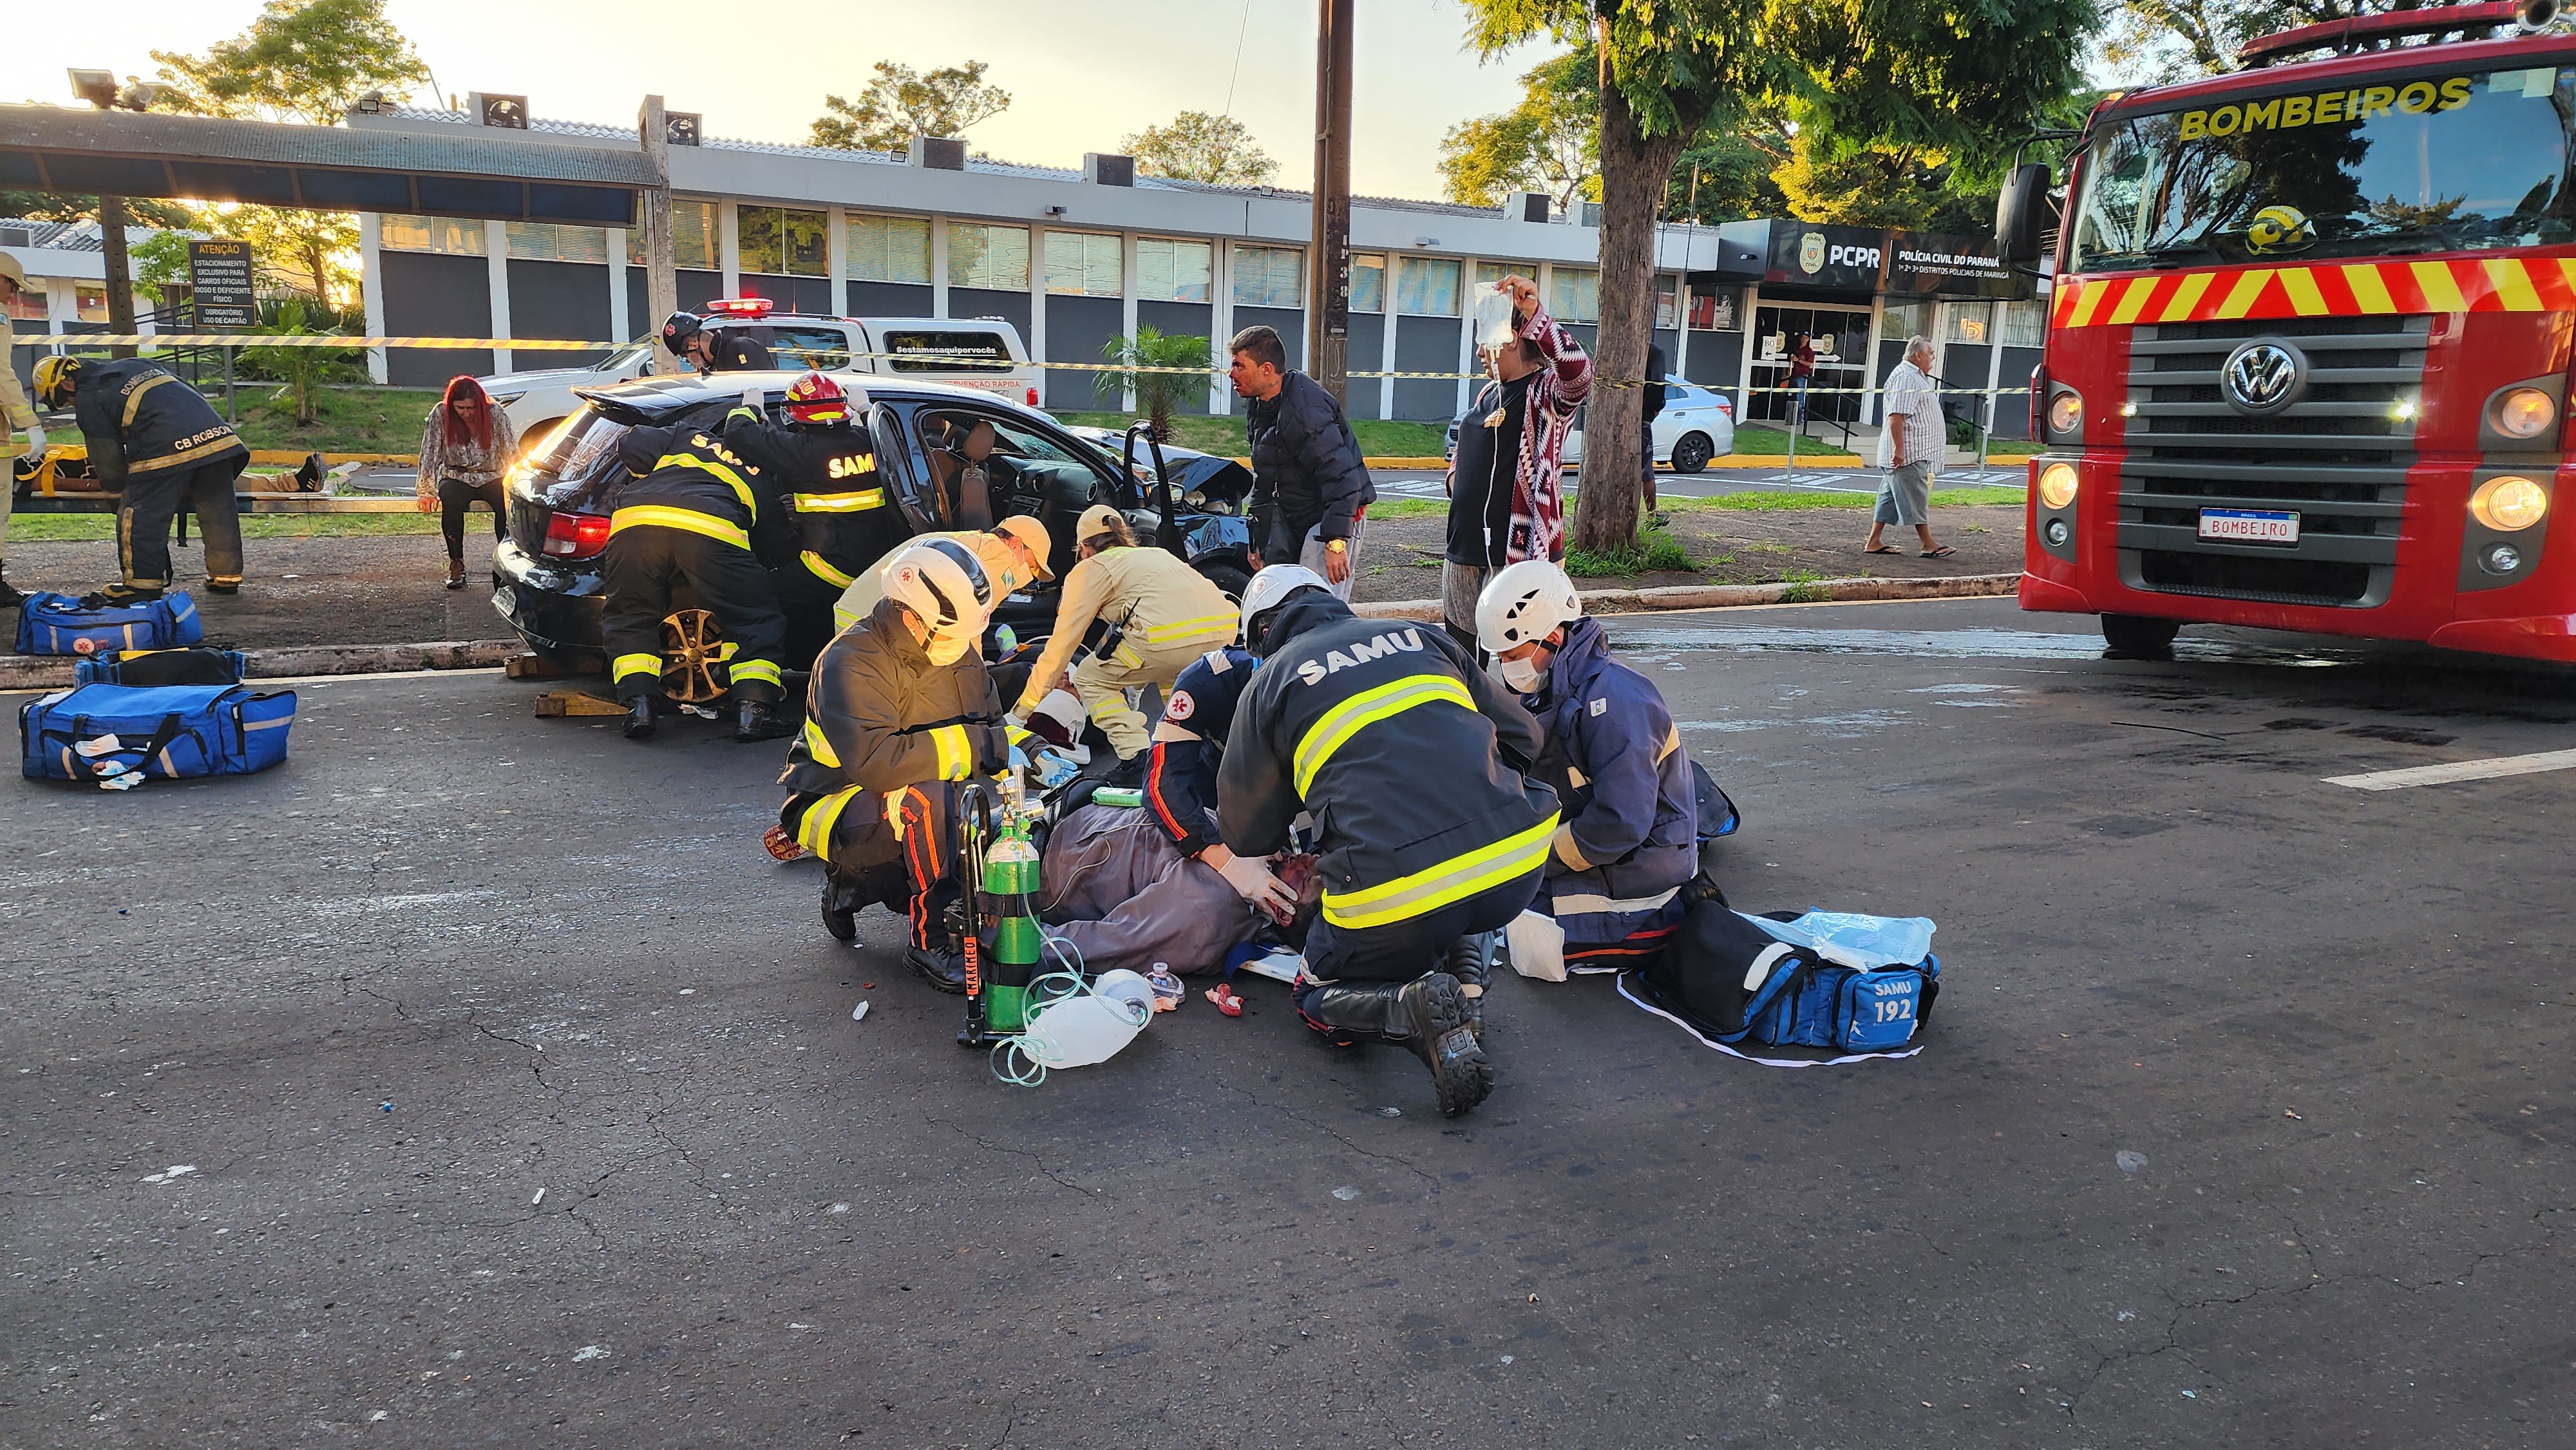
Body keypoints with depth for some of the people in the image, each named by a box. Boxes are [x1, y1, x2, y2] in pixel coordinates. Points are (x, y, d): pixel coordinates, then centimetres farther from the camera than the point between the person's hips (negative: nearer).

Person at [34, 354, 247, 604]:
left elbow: (107, 459, 8)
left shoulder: (88, 400, 10)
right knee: (217, 510, 14)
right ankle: (226, 576, 22)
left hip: (167, 450, -7)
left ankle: (143, 582, 5)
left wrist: (120, 486, 26)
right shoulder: (134, 365, 30)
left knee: (138, 514, 4)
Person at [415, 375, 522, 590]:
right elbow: (429, 454, -7)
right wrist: (427, 491, -12)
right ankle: (456, 563, -23)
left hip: (491, 478, 0)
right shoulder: (440, 415, -8)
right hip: (456, 478, 0)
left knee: (508, 504, -32)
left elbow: (512, 454, -9)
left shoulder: (496, 416, -10)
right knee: (451, 500, -34)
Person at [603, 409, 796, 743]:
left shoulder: (688, 436, 36)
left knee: (628, 619, 20)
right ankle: (752, 711, 1)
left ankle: (638, 706, 8)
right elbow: (777, 545, 28)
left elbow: (631, 446, 24)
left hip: (635, 517, 2)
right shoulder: (763, 480, 32)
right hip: (711, 528, -2)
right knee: (756, 622, 12)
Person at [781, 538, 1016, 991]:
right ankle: (931, 940, -23)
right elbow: (875, 761, -37)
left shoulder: (959, 654, 2)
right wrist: (970, 746, -34)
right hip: (838, 806, -8)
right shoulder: (851, 662, -23)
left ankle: (863, 883, 9)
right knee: (930, 797, -36)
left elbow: (992, 728, 5)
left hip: (908, 805, 8)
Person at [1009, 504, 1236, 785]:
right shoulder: (1156, 554, 37)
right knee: (1170, 670, 39)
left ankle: (1137, 760, 1)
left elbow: (1061, 645, 20)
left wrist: (1021, 712, 29)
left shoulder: (1089, 569, 19)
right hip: (1225, 629, 7)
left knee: (1090, 679, 16)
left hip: (1169, 635, -7)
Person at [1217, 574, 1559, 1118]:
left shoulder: (1271, 681, 12)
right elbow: (1522, 735, 24)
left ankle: (1413, 1008, -7)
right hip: (1519, 868, 4)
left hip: (1394, 896, -4)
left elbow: (1246, 835, 17)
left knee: (1320, 999, 23)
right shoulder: (1421, 637, 21)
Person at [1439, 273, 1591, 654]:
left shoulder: (1547, 390, -7)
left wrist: (1534, 315, -40)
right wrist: (1456, 479, 10)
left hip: (1518, 553, -8)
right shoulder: (1489, 393, 19)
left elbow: (1579, 372, -30)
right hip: (1463, 553, 8)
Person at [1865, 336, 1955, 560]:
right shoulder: (1905, 377, -15)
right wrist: (1899, 448, -27)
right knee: (1916, 498, -7)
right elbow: (1896, 415, -23)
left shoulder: (1916, 376, 20)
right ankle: (1928, 545, -4)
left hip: (1916, 451, 11)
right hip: (1907, 452, -11)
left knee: (1890, 497, 10)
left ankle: (1873, 543, 11)